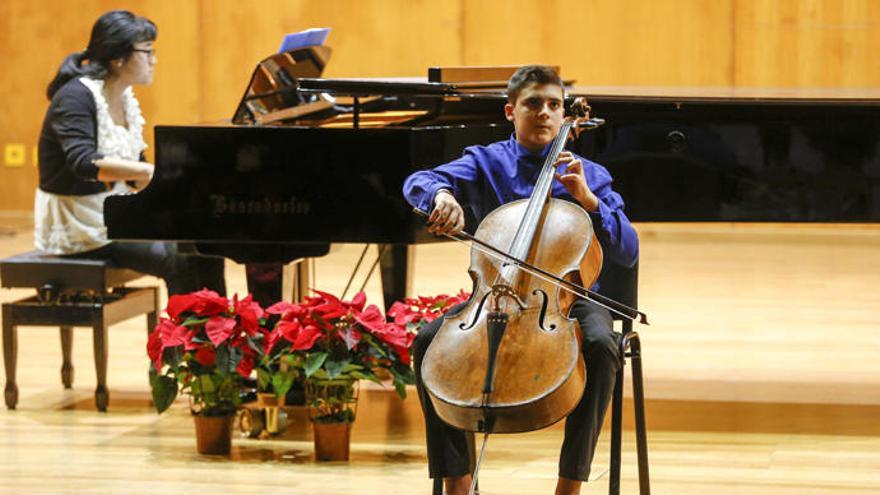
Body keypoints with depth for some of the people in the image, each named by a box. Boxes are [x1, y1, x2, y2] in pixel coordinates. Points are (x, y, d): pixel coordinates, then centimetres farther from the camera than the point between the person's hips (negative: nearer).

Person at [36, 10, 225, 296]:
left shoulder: (125, 100, 10)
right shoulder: (75, 97, -18)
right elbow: (84, 163, -34)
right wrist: (153, 172, -41)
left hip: (115, 213, 9)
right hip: (77, 227, -9)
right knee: (178, 259, -24)